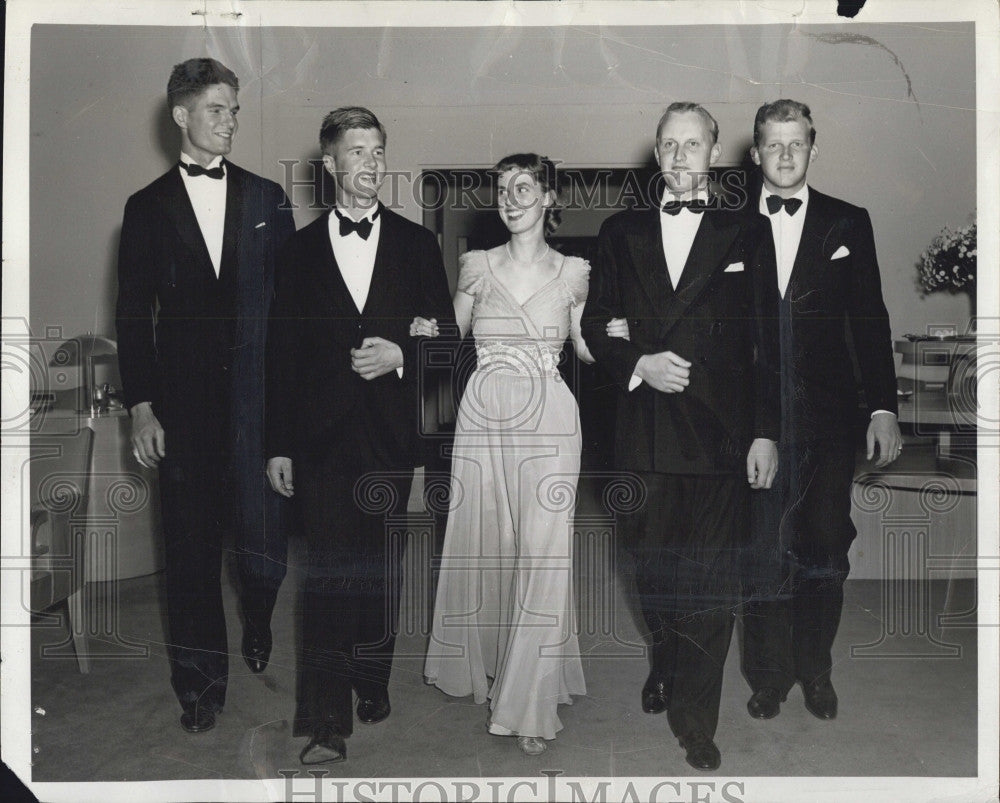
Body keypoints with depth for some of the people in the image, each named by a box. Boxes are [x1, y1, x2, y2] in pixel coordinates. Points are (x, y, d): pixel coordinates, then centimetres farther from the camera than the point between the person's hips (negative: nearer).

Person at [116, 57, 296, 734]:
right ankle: (201, 681, 25)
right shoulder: (148, 208, 7)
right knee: (192, 547, 7)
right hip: (185, 405, 0)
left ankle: (259, 628, 33)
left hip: (260, 396, 0)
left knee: (266, 537, -1)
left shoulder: (267, 198, 8)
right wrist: (141, 408, -1)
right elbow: (134, 315, 5)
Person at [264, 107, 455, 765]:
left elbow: (446, 333, 8)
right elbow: (281, 352, 6)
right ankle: (328, 724, 4)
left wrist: (400, 354, -12)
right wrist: (278, 445, 3)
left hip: (391, 437, 1)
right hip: (322, 439, -1)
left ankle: (374, 685, 29)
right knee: (328, 576, -3)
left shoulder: (416, 243, 8)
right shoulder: (299, 250, 8)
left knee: (381, 570, 11)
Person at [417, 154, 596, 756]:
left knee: (543, 554, -4)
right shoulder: (477, 266, 6)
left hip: (549, 419, -1)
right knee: (483, 544, 9)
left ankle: (529, 701, 7)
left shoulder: (574, 272, 5)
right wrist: (427, 333, -5)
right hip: (484, 417, 2)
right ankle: (483, 667, 32)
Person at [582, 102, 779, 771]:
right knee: (653, 570, 14)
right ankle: (665, 669, 40)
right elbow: (596, 324, 11)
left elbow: (770, 343, 2)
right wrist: (639, 364, -8)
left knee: (711, 583, 1)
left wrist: (767, 433, -4)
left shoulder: (748, 235, 4)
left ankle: (696, 721, 15)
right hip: (644, 432, 2)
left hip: (722, 435, -2)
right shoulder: (622, 233, 11)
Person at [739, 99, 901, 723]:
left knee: (825, 552, 8)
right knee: (761, 552, 5)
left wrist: (884, 407, 1)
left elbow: (870, 320, 6)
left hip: (828, 418, 1)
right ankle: (768, 677, 21)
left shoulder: (848, 223, 7)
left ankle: (816, 672, 27)